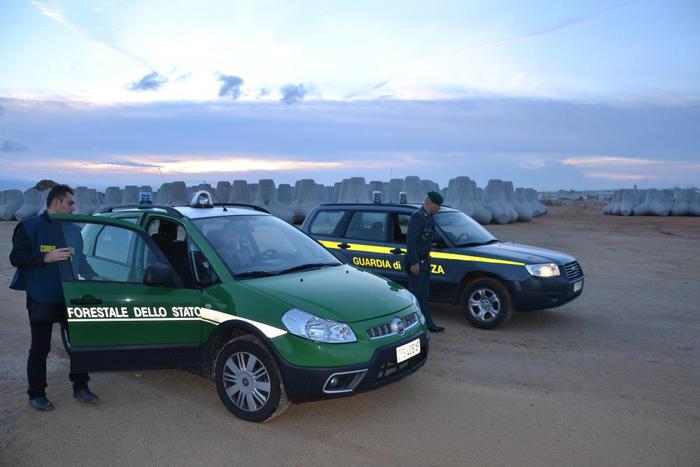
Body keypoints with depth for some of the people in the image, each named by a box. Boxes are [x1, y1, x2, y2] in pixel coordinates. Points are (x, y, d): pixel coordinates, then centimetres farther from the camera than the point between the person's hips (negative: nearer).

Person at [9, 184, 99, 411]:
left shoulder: (73, 230, 12)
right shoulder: (30, 227, -5)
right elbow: (16, 258, -10)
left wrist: (93, 278, 8)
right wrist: (46, 258, -21)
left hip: (70, 298, 5)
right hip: (41, 299, -5)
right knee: (40, 348, 5)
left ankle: (80, 387, 22)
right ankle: (36, 394, 19)